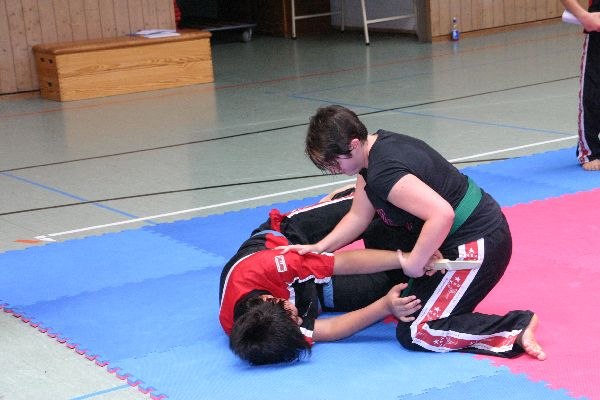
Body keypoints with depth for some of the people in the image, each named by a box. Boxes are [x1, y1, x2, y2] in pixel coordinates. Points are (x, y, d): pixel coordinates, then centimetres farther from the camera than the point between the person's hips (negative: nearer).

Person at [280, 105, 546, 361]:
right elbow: (359, 217, 7)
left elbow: (442, 214, -37)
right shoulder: (375, 148, 3)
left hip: (477, 244, -11)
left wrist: (414, 263, -26)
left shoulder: (383, 173, -28)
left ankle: (516, 327, -8)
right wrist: (320, 247, -2)